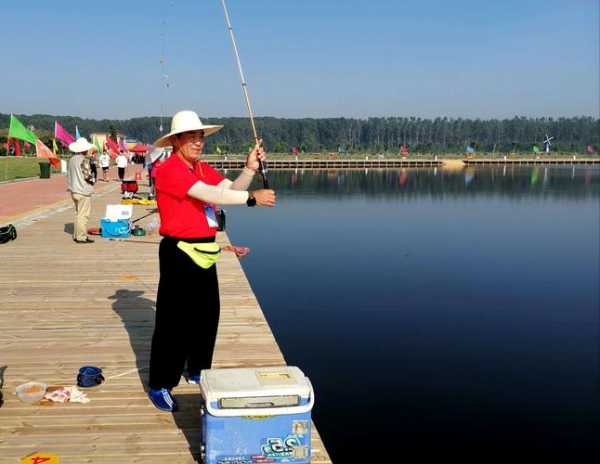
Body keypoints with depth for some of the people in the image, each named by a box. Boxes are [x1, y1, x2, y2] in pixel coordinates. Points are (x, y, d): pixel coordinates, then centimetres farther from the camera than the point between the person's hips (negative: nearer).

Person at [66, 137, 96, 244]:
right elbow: (87, 176, -19)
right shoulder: (84, 160, -16)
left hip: (74, 190, 8)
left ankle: (76, 235, 24)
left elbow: (68, 175, 12)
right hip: (84, 191, -8)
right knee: (83, 215, -3)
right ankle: (81, 237, -1)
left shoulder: (71, 160, 8)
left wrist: (70, 186, 19)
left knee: (78, 213, 18)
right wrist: (92, 179, 0)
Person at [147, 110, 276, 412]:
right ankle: (159, 386, 7)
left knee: (207, 316, 17)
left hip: (204, 252, 8)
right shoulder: (169, 169, -14)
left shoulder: (203, 169, 12)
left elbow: (230, 189, 2)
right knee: (173, 319, -4)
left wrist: (249, 169, -14)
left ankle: (198, 372, 35)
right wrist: (252, 198, -28)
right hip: (179, 252, -8)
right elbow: (209, 194, -26)